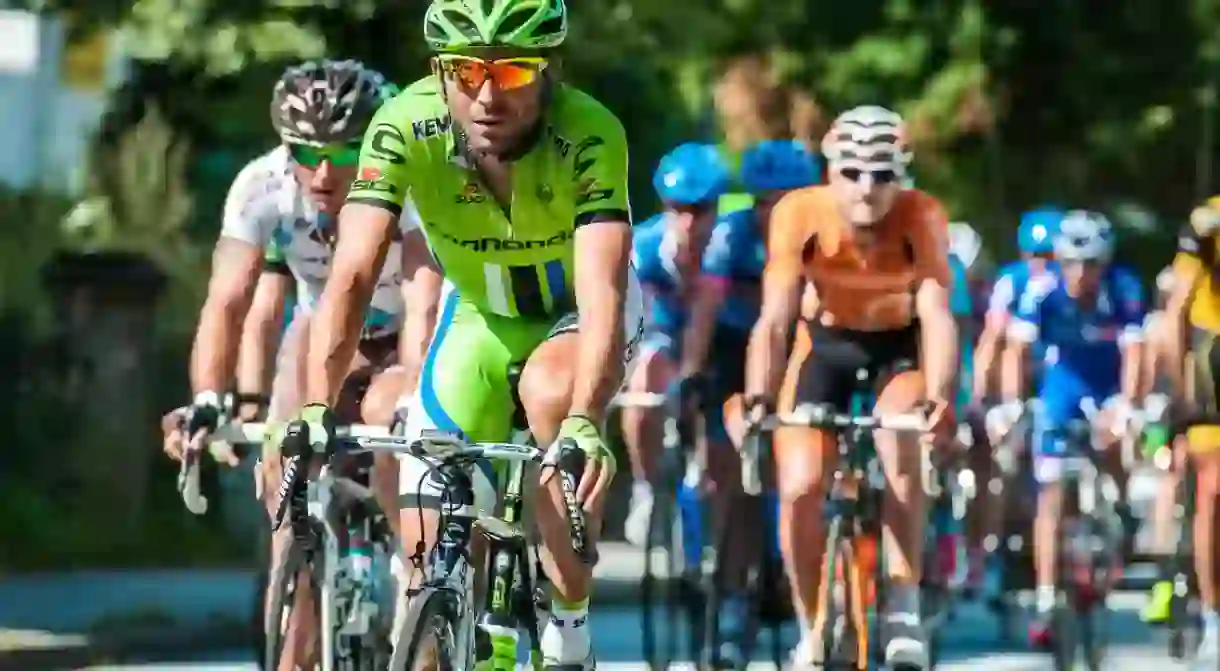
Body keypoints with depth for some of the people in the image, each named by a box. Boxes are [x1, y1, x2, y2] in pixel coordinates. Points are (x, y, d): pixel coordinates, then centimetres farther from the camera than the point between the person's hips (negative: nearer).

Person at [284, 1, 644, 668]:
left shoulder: (590, 135, -34)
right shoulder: (404, 128, -29)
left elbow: (602, 296, -44)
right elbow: (351, 276, -34)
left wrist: (583, 424, -59)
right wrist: (315, 410, -47)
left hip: (573, 314, -2)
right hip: (479, 317, 2)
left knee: (550, 392, -36)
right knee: (430, 563, -7)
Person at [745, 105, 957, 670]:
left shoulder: (921, 217, -27)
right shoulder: (800, 215, -26)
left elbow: (936, 314, -35)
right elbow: (775, 319, -29)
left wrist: (939, 398, -51)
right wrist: (758, 400, -45)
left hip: (900, 349, -1)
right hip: (825, 346, 1)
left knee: (903, 446, -32)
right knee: (799, 488, -15)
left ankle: (903, 607, -19)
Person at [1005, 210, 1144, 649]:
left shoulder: (1124, 291, -29)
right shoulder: (1042, 292, -27)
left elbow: (1132, 352, -32)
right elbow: (1017, 348, -30)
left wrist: (1125, 406, -45)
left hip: (1109, 383, 0)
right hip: (1063, 382, 0)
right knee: (1051, 493, -7)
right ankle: (1045, 603, -8)